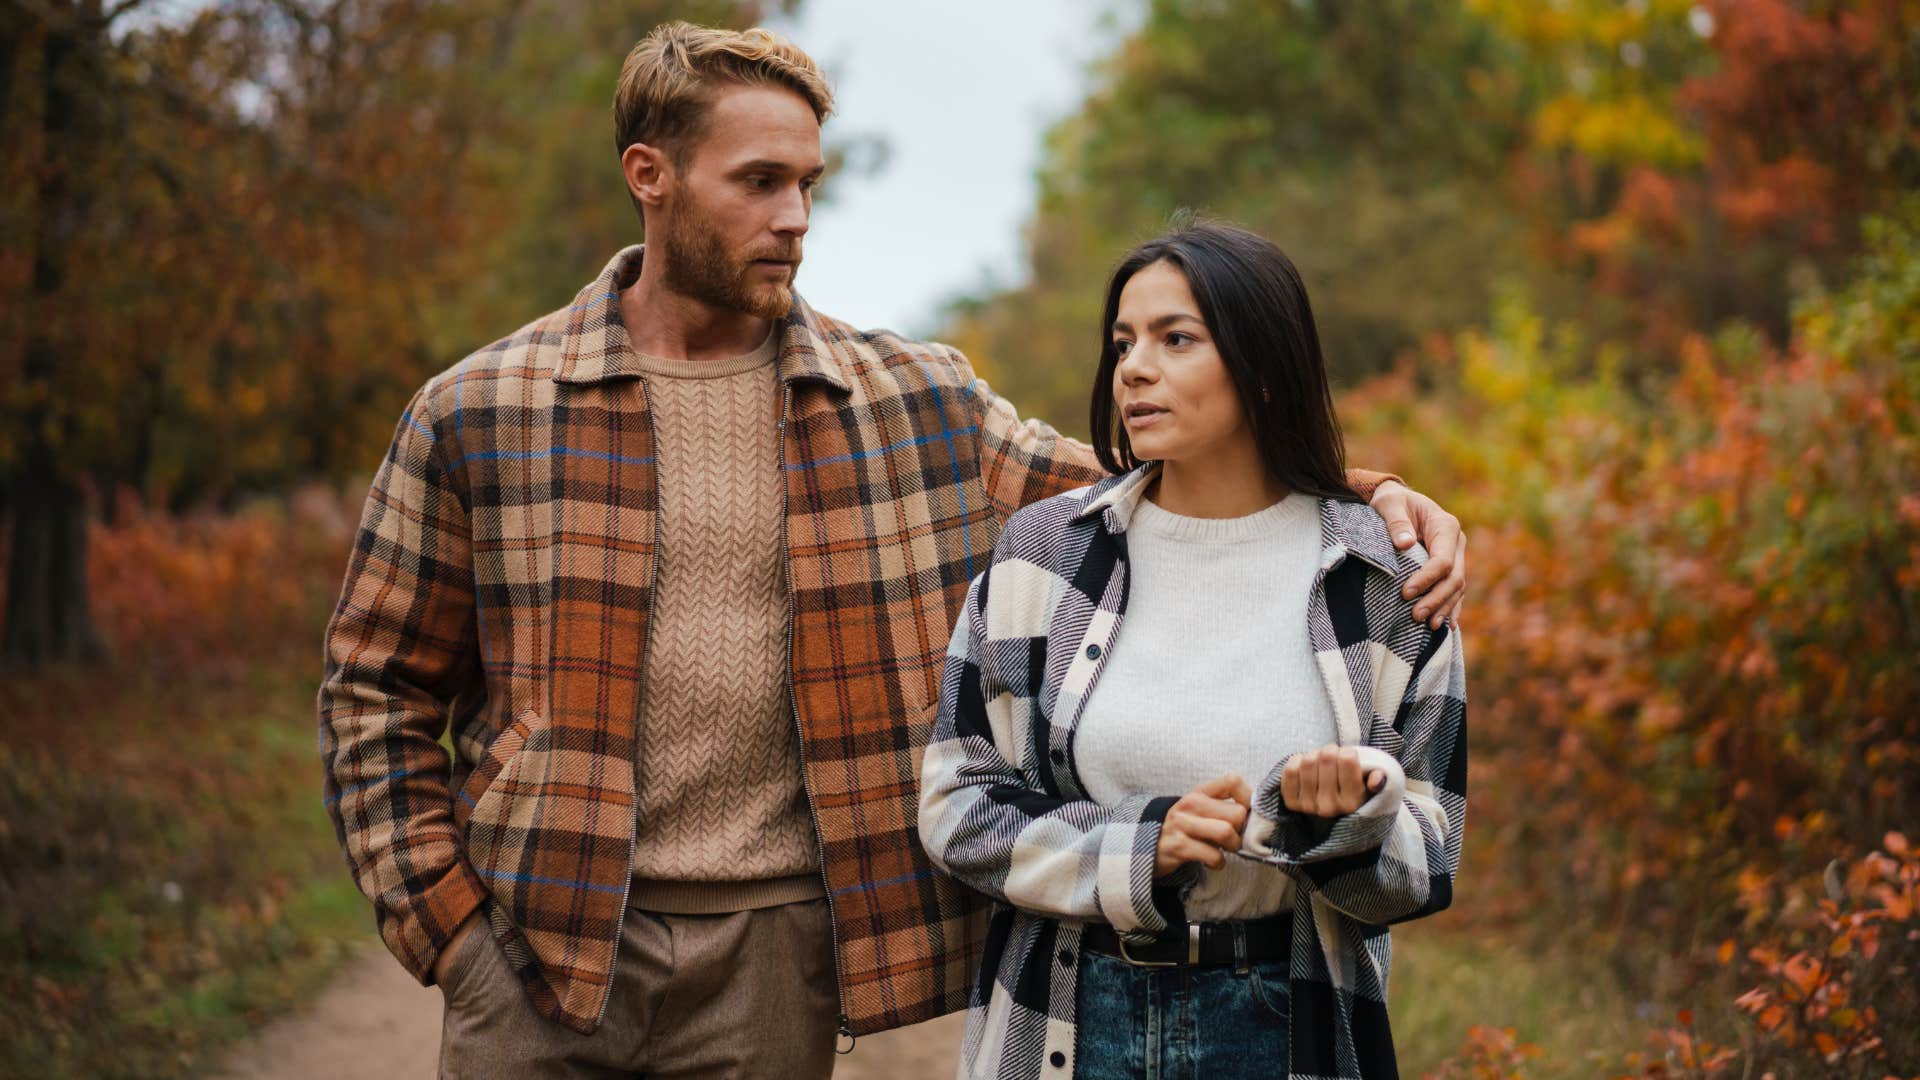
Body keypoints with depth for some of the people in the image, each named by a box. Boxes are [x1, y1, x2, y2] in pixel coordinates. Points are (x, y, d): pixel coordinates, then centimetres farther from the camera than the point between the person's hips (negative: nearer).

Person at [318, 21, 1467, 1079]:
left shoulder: (913, 404, 4)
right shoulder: (478, 412, 0)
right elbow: (378, 689, 5)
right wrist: (444, 925, -3)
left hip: (771, 951, 1)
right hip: (536, 948, -1)